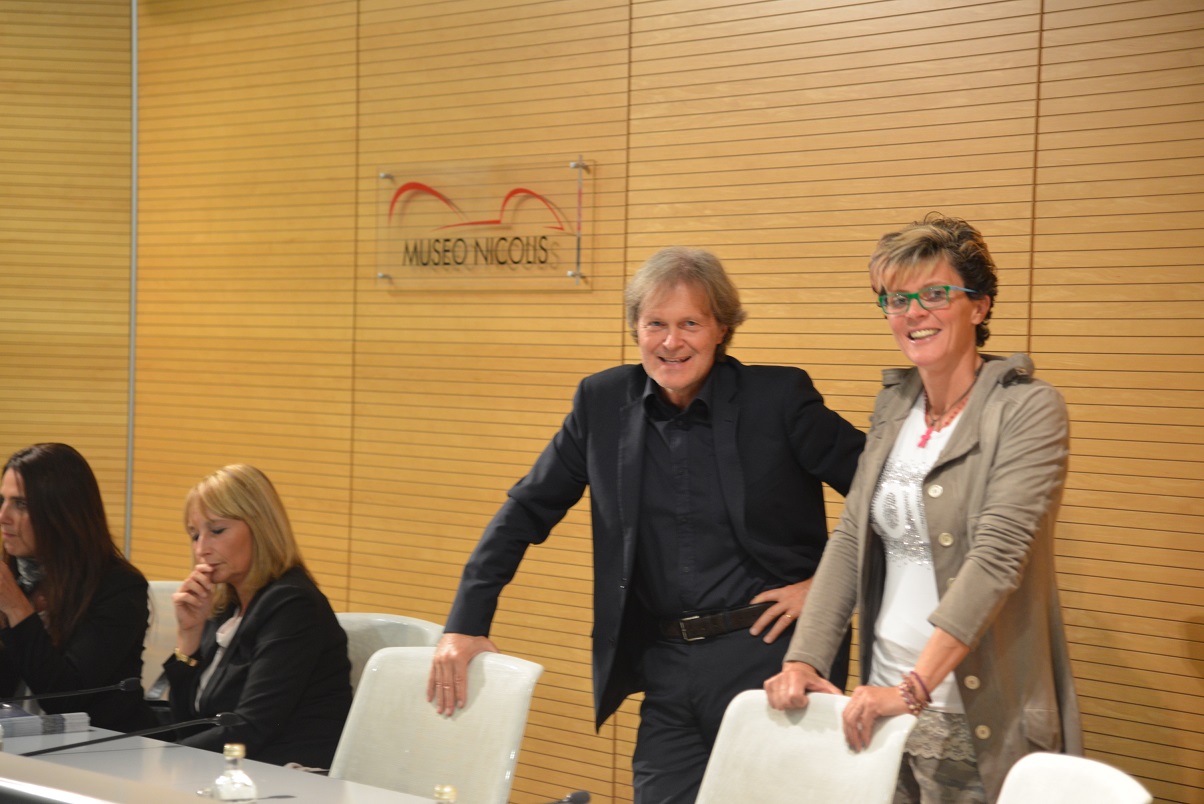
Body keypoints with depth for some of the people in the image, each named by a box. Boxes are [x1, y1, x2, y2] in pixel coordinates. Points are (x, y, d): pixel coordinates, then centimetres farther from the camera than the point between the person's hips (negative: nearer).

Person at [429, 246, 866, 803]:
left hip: (768, 658, -3)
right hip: (666, 672, 3)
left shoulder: (779, 397, -5)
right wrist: (465, 625, 5)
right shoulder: (603, 401, 5)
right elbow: (527, 510, 10)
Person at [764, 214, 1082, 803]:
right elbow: (849, 540, 9)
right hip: (883, 703, 6)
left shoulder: (1029, 410, -10)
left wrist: (915, 686, -27)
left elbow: (996, 557, -20)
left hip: (979, 721, -6)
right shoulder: (892, 407, 10)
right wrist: (804, 660, -3)